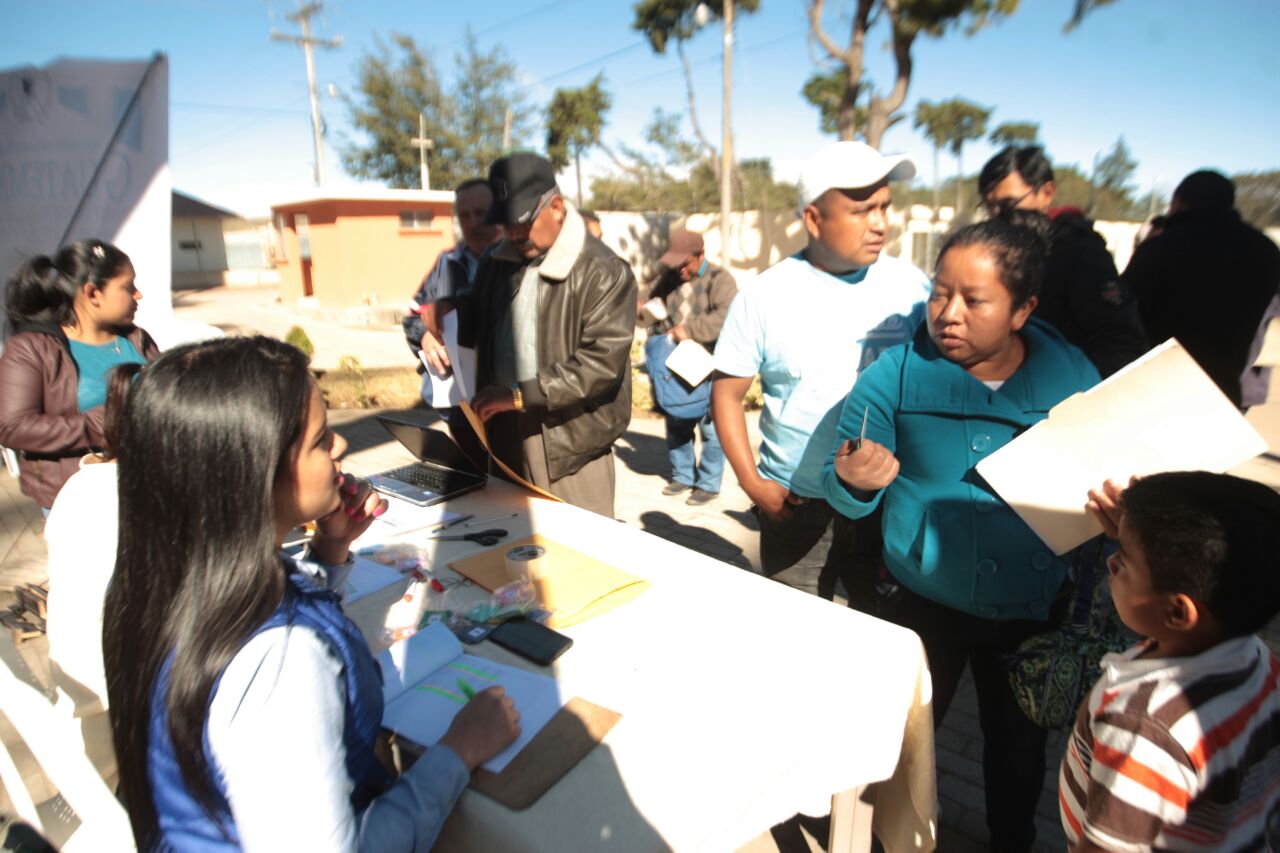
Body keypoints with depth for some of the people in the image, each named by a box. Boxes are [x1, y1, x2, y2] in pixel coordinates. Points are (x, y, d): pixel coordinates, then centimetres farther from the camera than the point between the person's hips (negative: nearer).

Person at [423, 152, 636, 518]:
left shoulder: (602, 272, -15)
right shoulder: (499, 261, 8)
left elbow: (603, 361, -22)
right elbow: (479, 314, 26)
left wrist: (522, 395, -23)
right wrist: (445, 313, 2)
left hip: (570, 443, -6)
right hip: (505, 436, 7)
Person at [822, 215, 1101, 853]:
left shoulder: (1074, 377, -9)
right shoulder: (896, 375, -16)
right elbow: (845, 497, -12)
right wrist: (852, 482, -33)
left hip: (1033, 609, 2)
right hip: (923, 603, -2)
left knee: (1019, 747, 24)